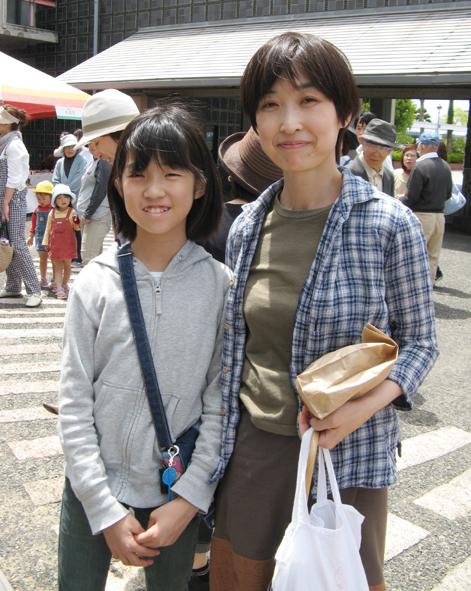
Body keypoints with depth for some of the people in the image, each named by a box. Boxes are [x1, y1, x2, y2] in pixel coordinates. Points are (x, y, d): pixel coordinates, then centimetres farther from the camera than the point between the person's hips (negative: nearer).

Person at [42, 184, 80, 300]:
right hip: (55, 244, 1)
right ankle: (59, 289, -2)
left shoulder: (72, 212, -3)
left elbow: (76, 227, -2)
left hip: (68, 244, -1)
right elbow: (48, 228, 12)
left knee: (67, 265, 10)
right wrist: (45, 242, 12)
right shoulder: (52, 213, 4)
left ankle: (64, 284, 31)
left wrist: (76, 223, -25)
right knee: (58, 267, 1)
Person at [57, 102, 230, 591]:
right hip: (92, 487, 0)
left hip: (177, 492, 0)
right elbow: (74, 402, -7)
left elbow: (221, 401, -6)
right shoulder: (96, 282, -9)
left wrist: (188, 498, -10)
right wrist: (106, 509, -9)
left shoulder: (220, 285, -9)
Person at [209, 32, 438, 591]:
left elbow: (419, 340, -4)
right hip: (250, 443, 4)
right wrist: (220, 433, 12)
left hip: (347, 451, -3)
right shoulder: (246, 227, 0)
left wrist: (368, 403, -22)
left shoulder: (389, 225, -13)